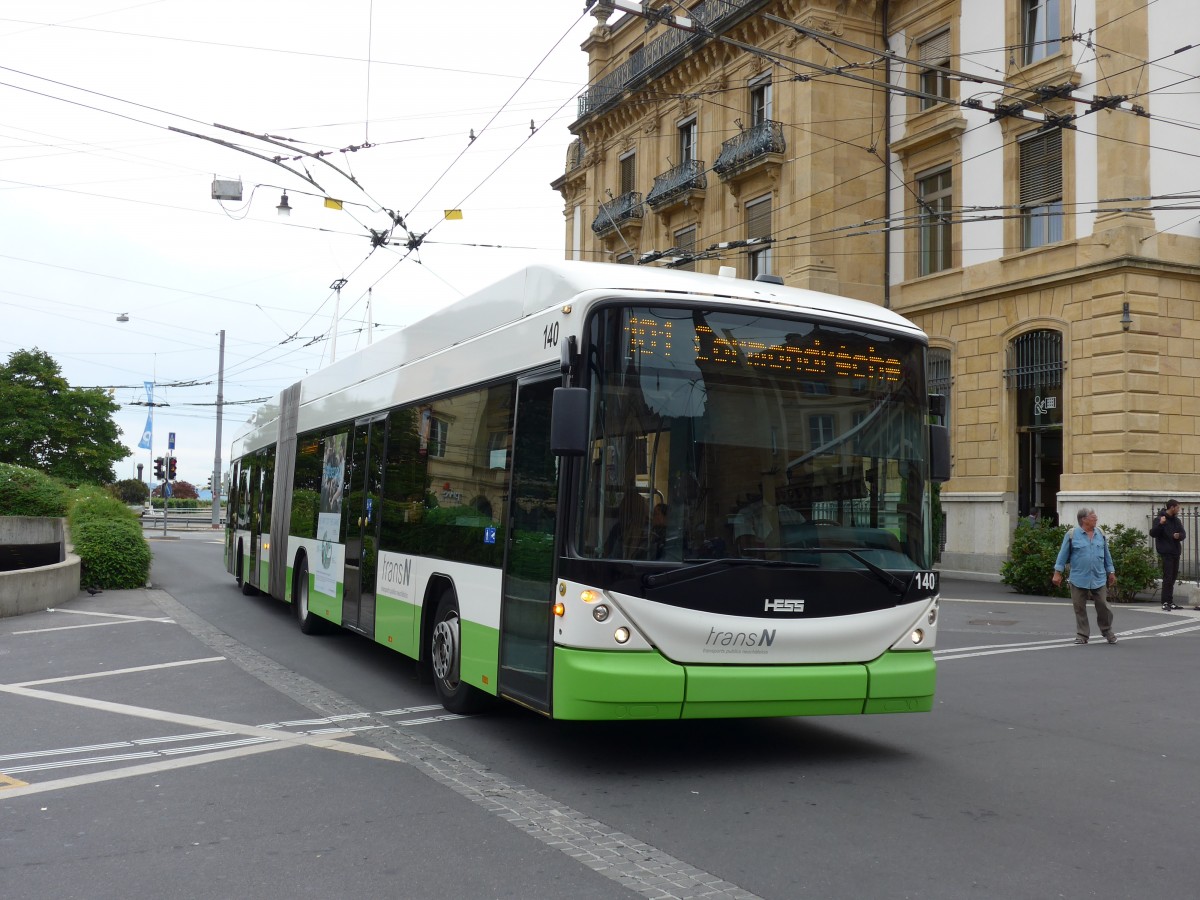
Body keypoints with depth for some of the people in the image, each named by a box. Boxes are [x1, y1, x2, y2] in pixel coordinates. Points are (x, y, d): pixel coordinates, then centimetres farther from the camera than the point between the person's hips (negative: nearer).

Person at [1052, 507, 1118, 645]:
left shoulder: (1100, 534, 8)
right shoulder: (1072, 534, -4)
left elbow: (1107, 555, 16)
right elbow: (1063, 554, -2)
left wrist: (1111, 572, 16)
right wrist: (1057, 573, -4)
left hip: (1099, 579, 3)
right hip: (1079, 579, -3)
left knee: (1103, 606, 3)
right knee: (1080, 608, 4)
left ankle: (1107, 632, 21)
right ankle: (1082, 635, 14)